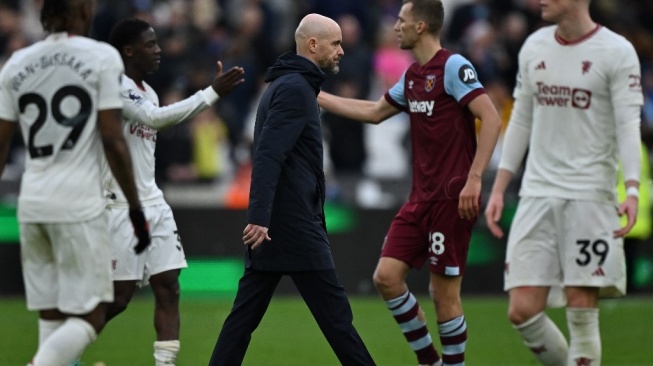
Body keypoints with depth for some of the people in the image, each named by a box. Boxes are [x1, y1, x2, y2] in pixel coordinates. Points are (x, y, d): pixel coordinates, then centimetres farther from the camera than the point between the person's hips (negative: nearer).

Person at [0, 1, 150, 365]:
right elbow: (112, 140, -8)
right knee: (89, 317, 0)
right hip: (78, 202, -5)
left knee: (51, 317, 11)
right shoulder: (101, 58, -4)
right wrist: (136, 208, -2)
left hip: (31, 202, 5)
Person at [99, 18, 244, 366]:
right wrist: (213, 92, -30)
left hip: (153, 203, 8)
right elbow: (155, 118, -27)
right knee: (118, 296, -4)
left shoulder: (146, 91, 14)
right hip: (120, 206, -8)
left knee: (168, 286, -3)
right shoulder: (112, 88, -14)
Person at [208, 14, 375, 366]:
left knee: (246, 313, 5)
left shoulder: (285, 85, 19)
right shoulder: (295, 89, -12)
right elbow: (269, 155, -22)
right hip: (294, 225, -10)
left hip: (269, 226, 10)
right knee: (333, 311, -4)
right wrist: (259, 216, -28)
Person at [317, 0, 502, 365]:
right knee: (387, 275, 1)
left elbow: (492, 119, -19)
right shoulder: (412, 75, 14)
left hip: (452, 197, -8)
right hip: (422, 196, 8)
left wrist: (474, 178, -24)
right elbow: (374, 112, 30)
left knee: (444, 292, -4)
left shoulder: (453, 67, -11)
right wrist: (315, 96, 31)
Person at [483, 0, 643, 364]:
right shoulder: (534, 47, 11)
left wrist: (632, 190, -24)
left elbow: (629, 125, -11)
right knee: (523, 310, -3)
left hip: (591, 195, -5)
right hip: (537, 194, 5)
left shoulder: (617, 52, -5)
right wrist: (498, 189, 15)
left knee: (582, 310, -6)